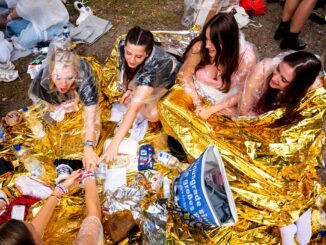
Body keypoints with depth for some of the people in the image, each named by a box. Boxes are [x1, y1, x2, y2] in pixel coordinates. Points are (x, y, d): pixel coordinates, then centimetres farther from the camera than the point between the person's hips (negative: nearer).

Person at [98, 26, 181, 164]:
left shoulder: (151, 66, -47)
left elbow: (134, 108, -53)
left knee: (152, 115, -20)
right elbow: (124, 67, -6)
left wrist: (114, 144, -58)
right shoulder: (122, 45, -32)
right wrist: (129, 89, -15)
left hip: (168, 77, -5)